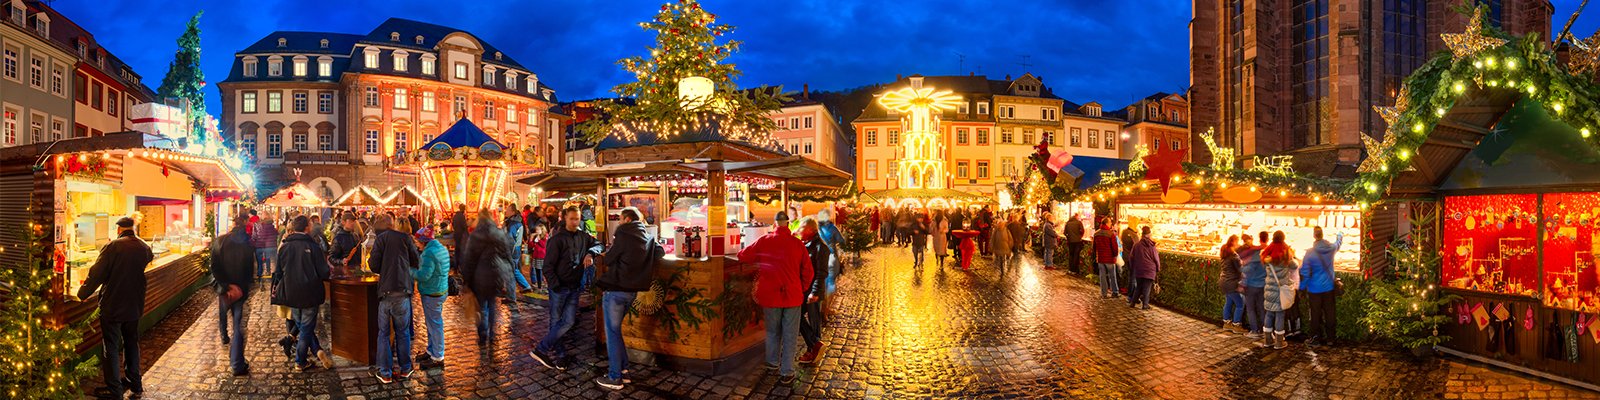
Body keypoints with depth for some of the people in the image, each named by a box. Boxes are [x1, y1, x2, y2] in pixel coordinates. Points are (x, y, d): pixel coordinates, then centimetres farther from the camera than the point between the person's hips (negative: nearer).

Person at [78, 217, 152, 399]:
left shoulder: (113, 247, -15)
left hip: (112, 307, -5)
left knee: (111, 347, 4)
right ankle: (135, 384, 26)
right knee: (132, 343, 19)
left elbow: (96, 274, -16)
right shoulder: (144, 248, 1)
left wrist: (82, 294, -4)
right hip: (135, 307, 5)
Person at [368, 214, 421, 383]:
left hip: (386, 290, -2)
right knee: (403, 332, 13)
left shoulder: (380, 238, -2)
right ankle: (405, 368, 20)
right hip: (403, 290, 2)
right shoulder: (405, 237, 3)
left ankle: (385, 373, 10)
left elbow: (374, 266, -7)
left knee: (384, 333, 8)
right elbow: (416, 263, 6)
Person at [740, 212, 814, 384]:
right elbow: (808, 272, -1)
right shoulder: (797, 244, -6)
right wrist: (800, 290, 15)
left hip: (769, 294, 1)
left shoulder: (763, 241, -7)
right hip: (792, 295, -1)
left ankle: (772, 362, 36)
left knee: (772, 331, 21)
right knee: (789, 335, 7)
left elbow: (743, 256, 5)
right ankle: (786, 373, 10)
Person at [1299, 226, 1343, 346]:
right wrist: (1341, 235, 44)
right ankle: (1330, 336, 21)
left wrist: (1302, 288, -4)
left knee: (1316, 313, 4)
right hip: (1329, 287, 4)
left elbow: (1304, 272, -16)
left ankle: (1315, 338, 11)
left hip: (1315, 289, -4)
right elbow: (1338, 243, 22)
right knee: (1329, 312, 12)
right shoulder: (1331, 248, -6)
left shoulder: (1310, 252, -18)